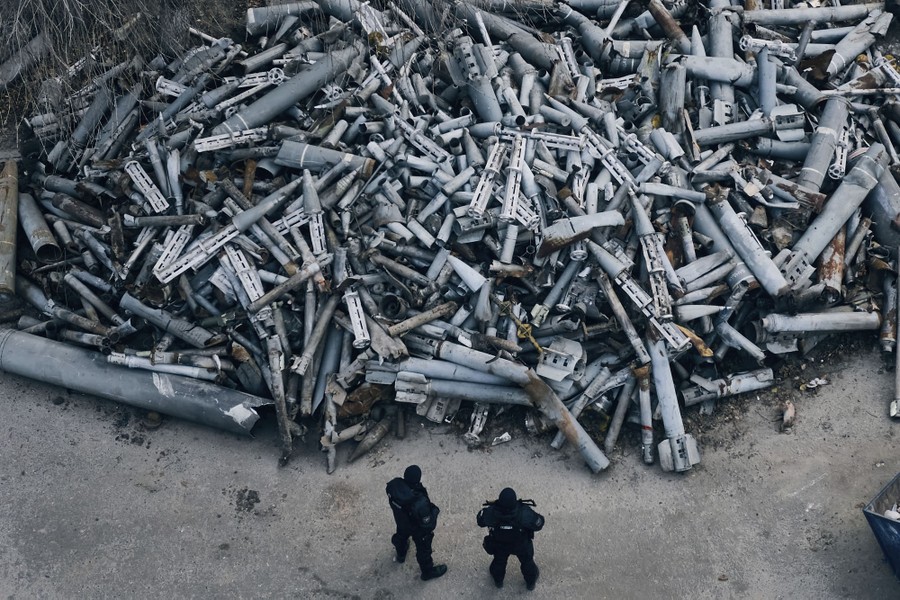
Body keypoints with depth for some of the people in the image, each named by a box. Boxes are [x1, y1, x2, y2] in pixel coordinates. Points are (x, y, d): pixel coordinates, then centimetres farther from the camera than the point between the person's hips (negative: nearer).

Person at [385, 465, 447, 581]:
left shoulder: (394, 485, -34)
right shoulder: (420, 502, -48)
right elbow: (428, 524, -32)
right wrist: (434, 510, -15)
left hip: (401, 522, 5)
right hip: (418, 529, -5)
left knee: (402, 536, 38)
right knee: (423, 549, 25)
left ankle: (401, 554, 70)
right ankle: (428, 571, 53)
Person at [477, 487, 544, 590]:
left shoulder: (490, 512, -40)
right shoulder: (525, 513, -43)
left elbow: (480, 521, -17)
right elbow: (538, 524, -24)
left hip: (499, 545, 1)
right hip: (522, 545, -1)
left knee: (499, 561, 34)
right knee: (527, 561, 32)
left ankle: (498, 581, 62)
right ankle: (531, 582, 59)